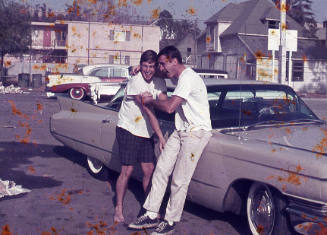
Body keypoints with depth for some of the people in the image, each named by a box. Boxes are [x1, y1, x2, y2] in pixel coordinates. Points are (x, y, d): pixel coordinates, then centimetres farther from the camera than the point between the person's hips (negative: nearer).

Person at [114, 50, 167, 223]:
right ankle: (118, 209, 8)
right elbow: (149, 111, -23)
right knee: (127, 171, -5)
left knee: (149, 170, 6)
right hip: (128, 130, -6)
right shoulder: (135, 82, -19)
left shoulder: (159, 82, 4)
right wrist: (161, 137, -23)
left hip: (145, 132, 6)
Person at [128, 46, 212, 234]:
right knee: (161, 169, 5)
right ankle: (152, 215, 12)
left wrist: (150, 101, -8)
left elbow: (170, 107, -26)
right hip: (181, 131, 9)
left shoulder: (188, 78, -18)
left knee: (180, 180, -5)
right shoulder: (180, 77, 13)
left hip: (197, 132, -9)